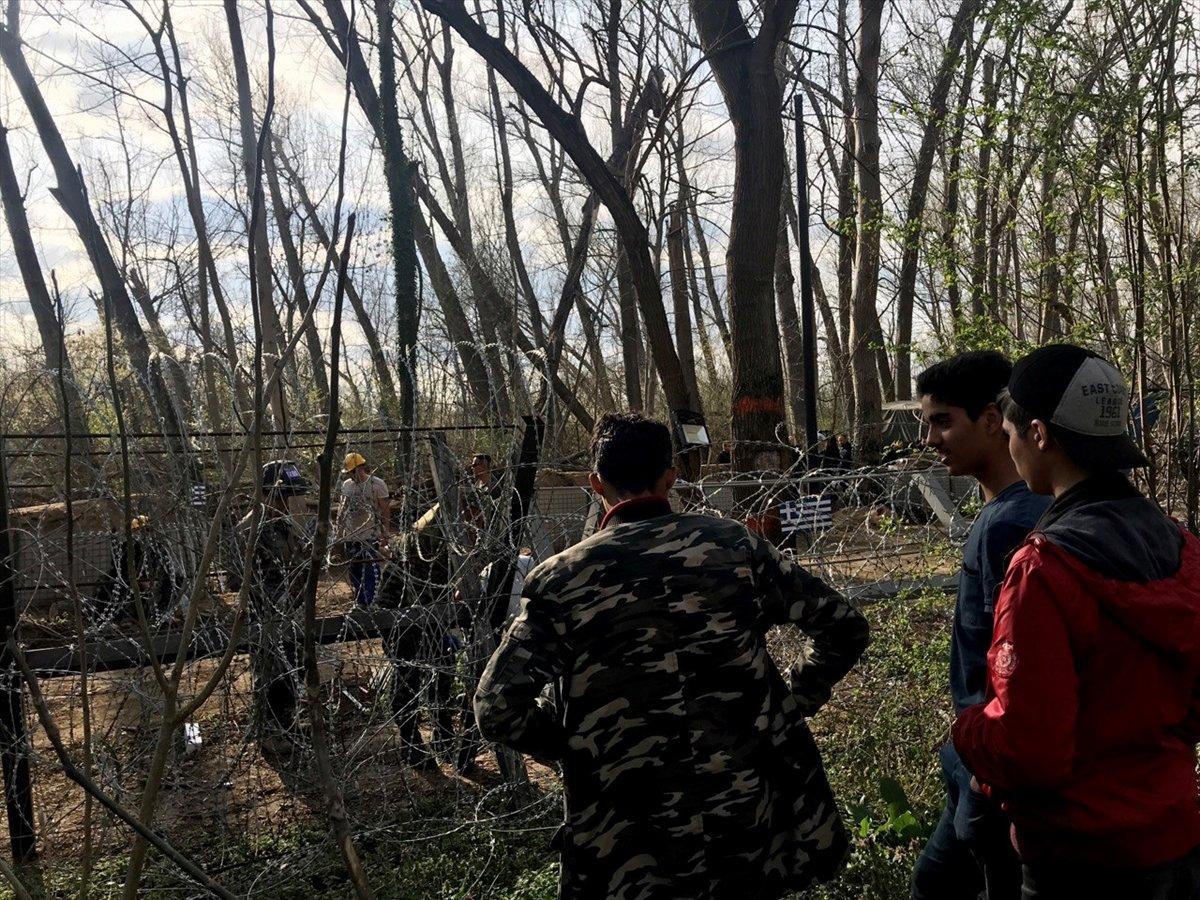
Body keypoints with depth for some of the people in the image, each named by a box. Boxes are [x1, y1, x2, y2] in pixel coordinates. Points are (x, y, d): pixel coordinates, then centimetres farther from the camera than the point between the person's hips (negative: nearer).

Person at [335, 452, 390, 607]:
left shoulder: (377, 484, -6)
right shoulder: (346, 485, 9)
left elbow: (385, 511, -5)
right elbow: (342, 510, 17)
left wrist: (385, 533, -10)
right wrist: (339, 532, 12)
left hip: (370, 536, -6)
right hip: (350, 537, 6)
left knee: (370, 571, -9)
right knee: (354, 571, 12)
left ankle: (370, 603, -5)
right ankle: (359, 603, 24)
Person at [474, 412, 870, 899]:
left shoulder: (560, 579, -10)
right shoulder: (737, 544, -4)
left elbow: (497, 709, -11)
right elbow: (844, 626, 1)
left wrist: (576, 743, 4)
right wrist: (793, 707, 10)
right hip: (753, 808, 3)